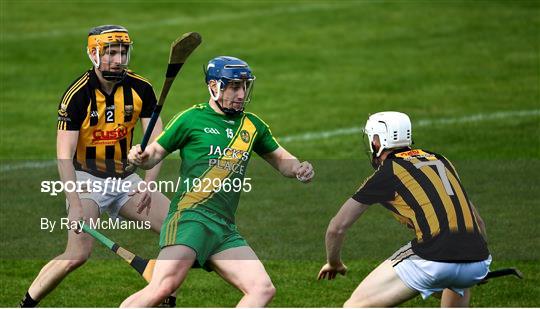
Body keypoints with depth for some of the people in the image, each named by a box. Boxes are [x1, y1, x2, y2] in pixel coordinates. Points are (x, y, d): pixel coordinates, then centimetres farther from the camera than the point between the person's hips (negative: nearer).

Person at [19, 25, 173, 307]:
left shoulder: (140, 88, -5)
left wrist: (148, 183, -19)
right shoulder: (78, 94, -18)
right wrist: (76, 204, -31)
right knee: (78, 254, -23)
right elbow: (64, 156, -21)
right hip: (87, 180, -5)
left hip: (125, 180, 5)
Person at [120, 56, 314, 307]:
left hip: (225, 229, 6)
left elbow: (280, 159, 29)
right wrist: (140, 157, -15)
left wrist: (298, 169, 6)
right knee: (163, 288, -25)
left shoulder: (252, 125, 20)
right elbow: (155, 153, 8)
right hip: (190, 217, -6)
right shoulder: (192, 119, 4)